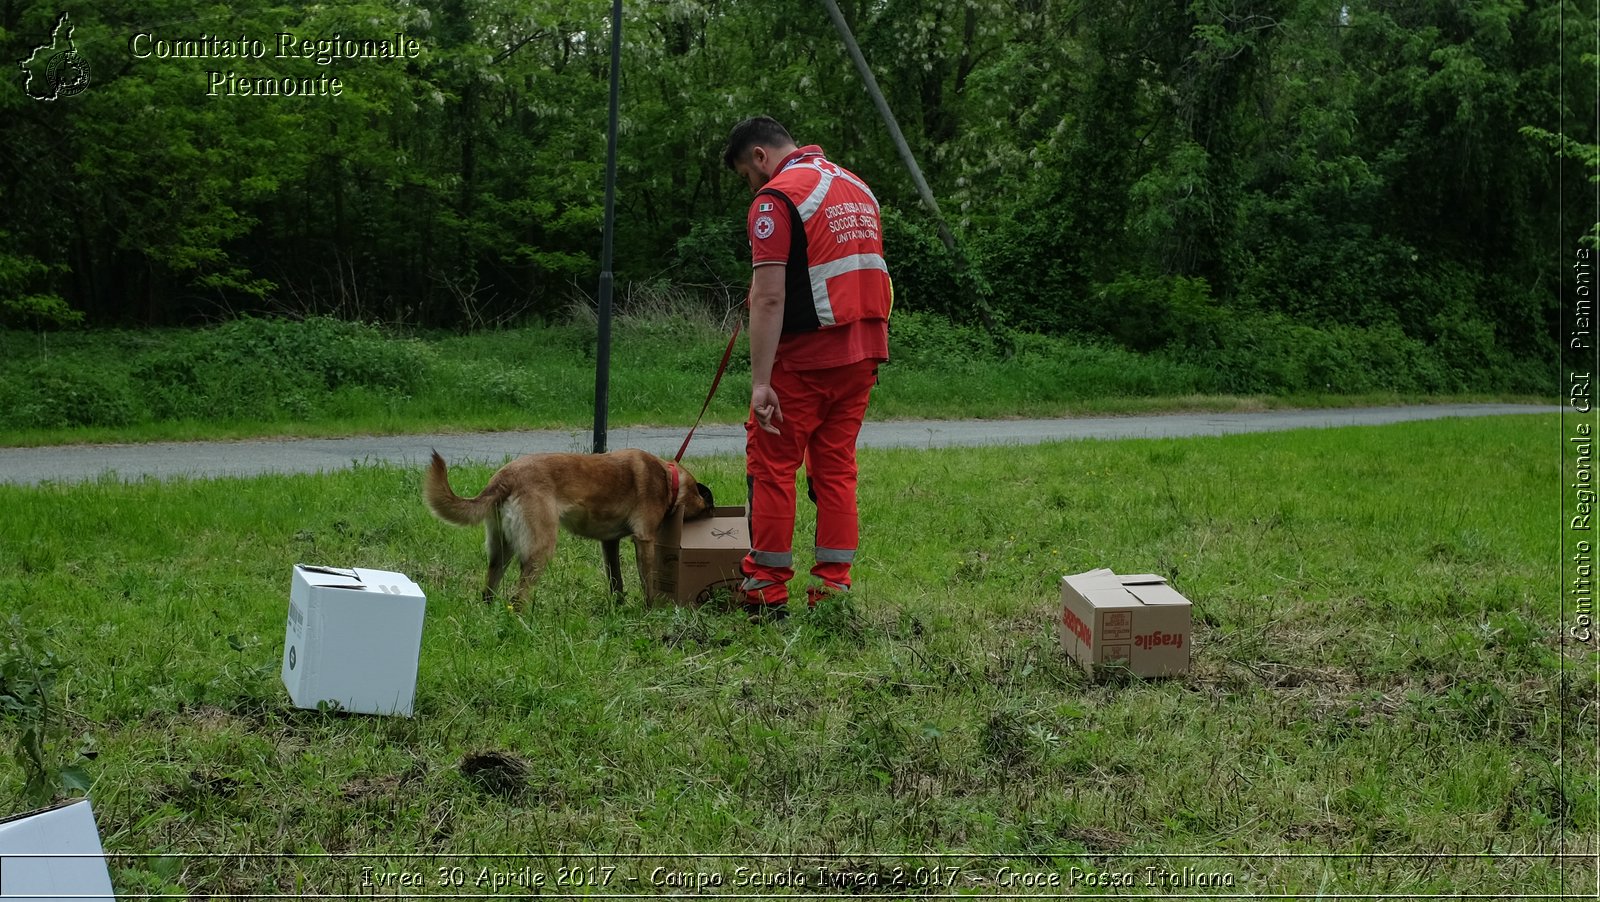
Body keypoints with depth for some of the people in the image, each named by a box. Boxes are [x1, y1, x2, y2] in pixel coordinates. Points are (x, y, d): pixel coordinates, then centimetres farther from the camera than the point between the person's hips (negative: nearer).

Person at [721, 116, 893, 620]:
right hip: (864, 351, 7)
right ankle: (833, 588, 11)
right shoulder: (856, 186, 17)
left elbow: (769, 298, -18)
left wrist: (761, 382, -20)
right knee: (836, 468, 11)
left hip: (805, 357, -7)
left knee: (772, 467, 2)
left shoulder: (776, 199, -10)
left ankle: (766, 592, 5)